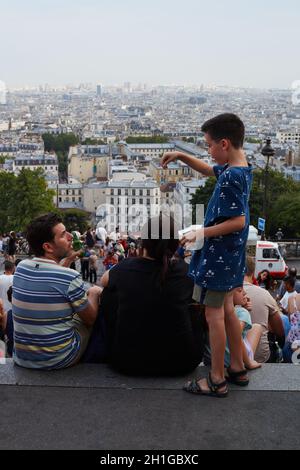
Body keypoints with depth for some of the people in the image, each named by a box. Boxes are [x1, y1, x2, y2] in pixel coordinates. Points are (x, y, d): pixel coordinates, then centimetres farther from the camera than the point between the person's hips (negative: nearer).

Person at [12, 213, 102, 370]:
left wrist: (66, 260, 14)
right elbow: (90, 319, -5)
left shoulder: (21, 267, -3)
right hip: (57, 360, -6)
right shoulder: (70, 277, -21)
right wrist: (94, 293, 13)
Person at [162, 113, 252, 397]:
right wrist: (181, 157, 14)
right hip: (232, 256, 9)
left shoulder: (230, 177, -23)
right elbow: (209, 171, 23)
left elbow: (238, 221, -26)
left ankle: (217, 381, 11)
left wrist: (203, 233, -20)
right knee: (227, 310, 19)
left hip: (218, 256, -9)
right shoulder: (242, 168, 6)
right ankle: (237, 368, 30)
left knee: (214, 314, 0)